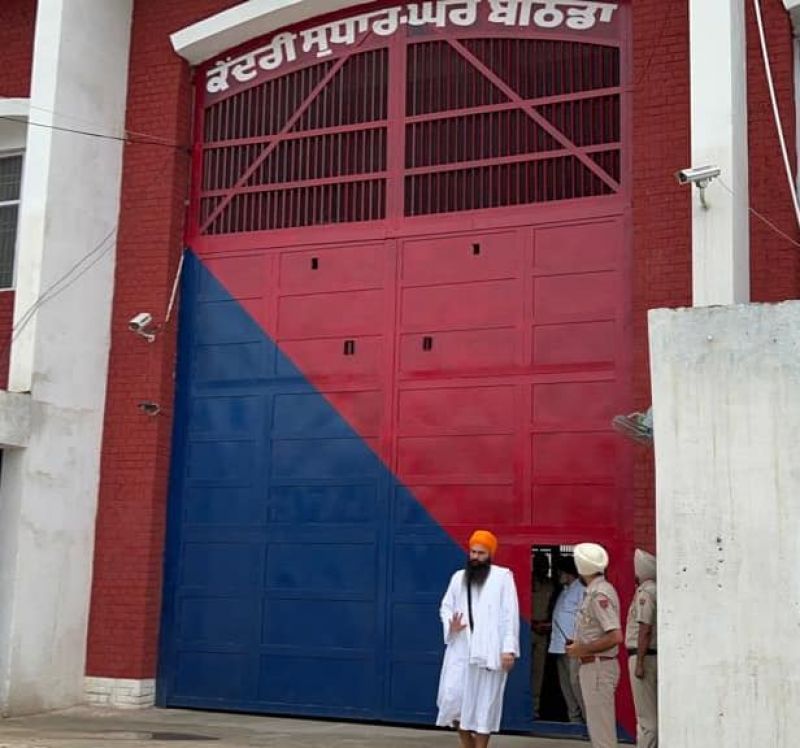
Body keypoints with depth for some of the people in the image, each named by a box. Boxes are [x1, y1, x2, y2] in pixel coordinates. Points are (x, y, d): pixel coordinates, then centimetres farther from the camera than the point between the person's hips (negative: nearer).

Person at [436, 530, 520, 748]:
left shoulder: (503, 576, 1)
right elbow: (446, 606, 16)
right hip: (460, 649, 4)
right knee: (451, 698, -2)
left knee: (484, 702, 2)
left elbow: (510, 614, -4)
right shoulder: (459, 577, 13)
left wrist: (509, 648, -11)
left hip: (489, 651, -4)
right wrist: (450, 625, -6)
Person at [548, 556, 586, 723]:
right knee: (565, 682, 10)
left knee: (575, 681, -11)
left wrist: (574, 639, -16)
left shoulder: (581, 590, -9)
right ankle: (573, 717, 16)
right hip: (559, 645, 9)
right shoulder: (564, 591, 20)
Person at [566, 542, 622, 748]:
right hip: (592, 667, 10)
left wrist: (583, 649, -18)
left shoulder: (599, 595, -19)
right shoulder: (595, 591, 11)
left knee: (601, 726, -4)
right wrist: (580, 644, 10)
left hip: (598, 667, -10)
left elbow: (615, 637, -26)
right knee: (598, 725, 17)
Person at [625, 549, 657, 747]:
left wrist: (640, 663, -20)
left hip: (643, 656, -9)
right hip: (657, 655, 9)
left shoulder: (645, 592, -13)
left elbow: (645, 629, -20)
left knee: (646, 716, -6)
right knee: (656, 713, 12)